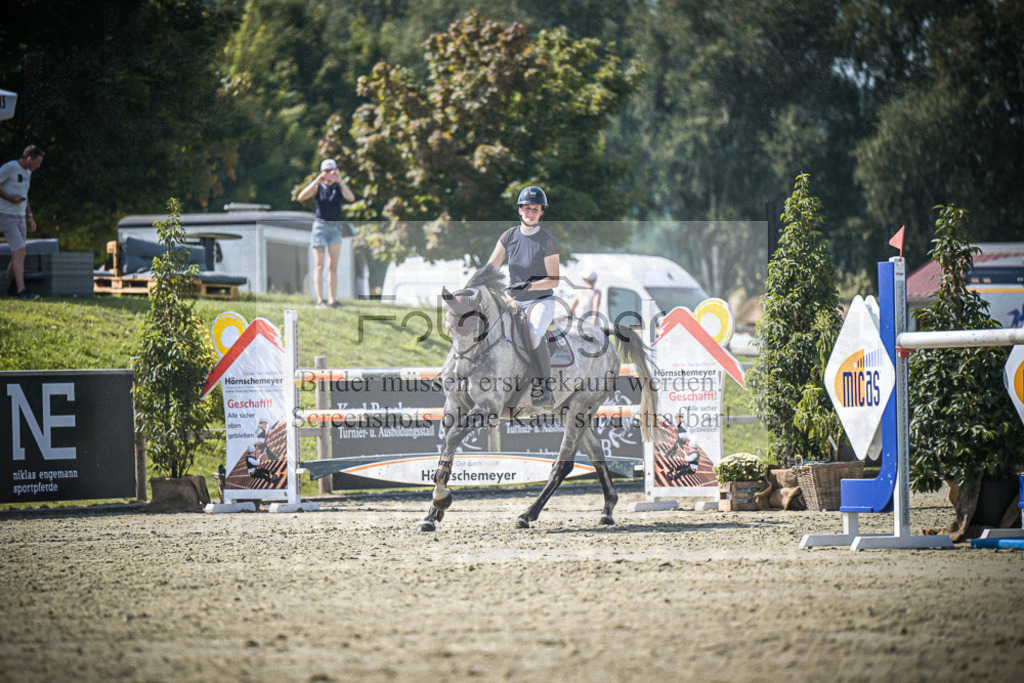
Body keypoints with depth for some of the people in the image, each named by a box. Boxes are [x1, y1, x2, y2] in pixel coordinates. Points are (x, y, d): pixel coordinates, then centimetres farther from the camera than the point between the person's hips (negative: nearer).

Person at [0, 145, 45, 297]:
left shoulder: (27, 172, 15)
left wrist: (30, 216, 20)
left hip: (20, 217, 9)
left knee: (17, 256, 8)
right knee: (19, 251, -19)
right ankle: (21, 290, -24)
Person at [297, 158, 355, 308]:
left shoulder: (339, 187, 7)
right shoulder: (318, 187, 3)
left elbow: (351, 198, -11)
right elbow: (301, 197, -13)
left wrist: (340, 181, -20)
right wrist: (317, 181, -20)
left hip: (335, 228, 2)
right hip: (320, 224, -2)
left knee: (333, 267, 2)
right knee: (319, 266, -8)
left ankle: (332, 300, 3)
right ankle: (320, 300, -14)